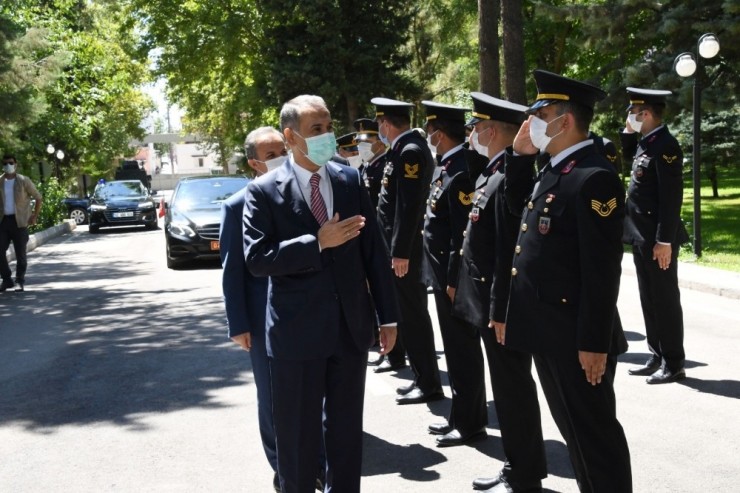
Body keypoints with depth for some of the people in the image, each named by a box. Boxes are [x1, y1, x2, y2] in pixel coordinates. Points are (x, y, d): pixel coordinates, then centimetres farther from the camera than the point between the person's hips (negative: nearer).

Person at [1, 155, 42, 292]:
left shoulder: (23, 181, -2)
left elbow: (38, 197, 3)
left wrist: (34, 216, -2)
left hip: (19, 221, -3)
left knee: (20, 253, 1)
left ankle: (20, 281, 10)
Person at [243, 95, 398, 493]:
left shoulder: (350, 180, 5)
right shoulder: (265, 190, -6)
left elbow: (374, 251, 6)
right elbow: (256, 258, -14)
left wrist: (388, 316, 5)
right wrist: (317, 243, -22)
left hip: (351, 326, 4)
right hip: (297, 331, -3)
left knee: (347, 429, 16)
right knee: (297, 434, 9)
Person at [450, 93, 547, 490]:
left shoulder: (510, 178, -19)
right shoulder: (490, 174, 13)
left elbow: (509, 253, -23)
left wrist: (500, 311, -22)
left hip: (502, 306, -10)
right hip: (488, 304, 10)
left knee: (513, 390, 0)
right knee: (508, 389, 16)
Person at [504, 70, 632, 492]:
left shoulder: (595, 176, -19)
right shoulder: (555, 170, 12)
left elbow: (602, 269, -22)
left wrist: (594, 343, -21)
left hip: (577, 338, -10)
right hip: (549, 332, 10)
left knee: (595, 432, 3)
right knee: (573, 428, 19)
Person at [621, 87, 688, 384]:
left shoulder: (665, 146, -17)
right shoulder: (645, 143, 10)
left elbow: (671, 198, -21)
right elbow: (627, 154, 34)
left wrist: (664, 241, -22)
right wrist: (628, 131, 14)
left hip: (658, 239, -9)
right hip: (642, 237, 9)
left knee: (665, 300, -1)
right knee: (649, 300, 14)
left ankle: (673, 364, 7)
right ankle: (657, 358, 23)